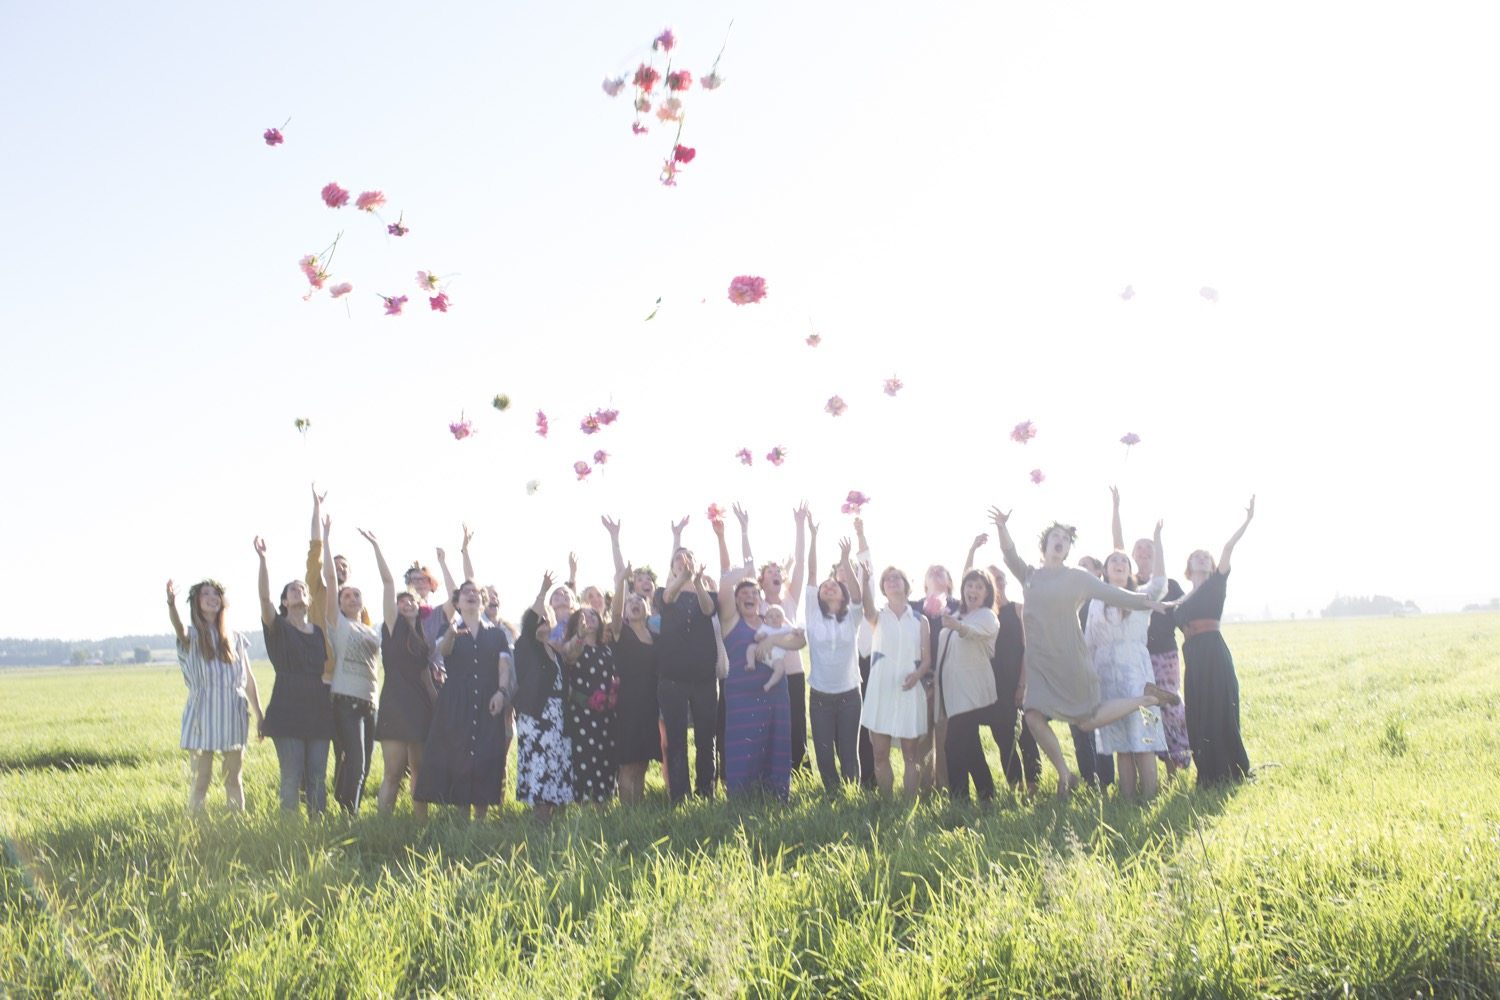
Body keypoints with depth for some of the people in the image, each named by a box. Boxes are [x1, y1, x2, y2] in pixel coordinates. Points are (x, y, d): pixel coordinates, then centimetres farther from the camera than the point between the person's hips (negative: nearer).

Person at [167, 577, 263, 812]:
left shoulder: (235, 639, 10)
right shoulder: (192, 636, 0)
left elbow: (249, 679, 13)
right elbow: (180, 629, -26)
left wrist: (259, 715, 10)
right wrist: (171, 605, -48)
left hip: (232, 716, 3)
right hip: (203, 716, -3)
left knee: (234, 777, 8)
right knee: (201, 779, -4)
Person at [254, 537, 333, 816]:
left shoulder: (319, 631, 15)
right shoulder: (278, 628, 2)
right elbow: (264, 597, -14)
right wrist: (262, 559, -23)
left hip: (318, 711, 4)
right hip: (287, 712, -4)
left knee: (318, 777, 4)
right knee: (292, 777, -5)